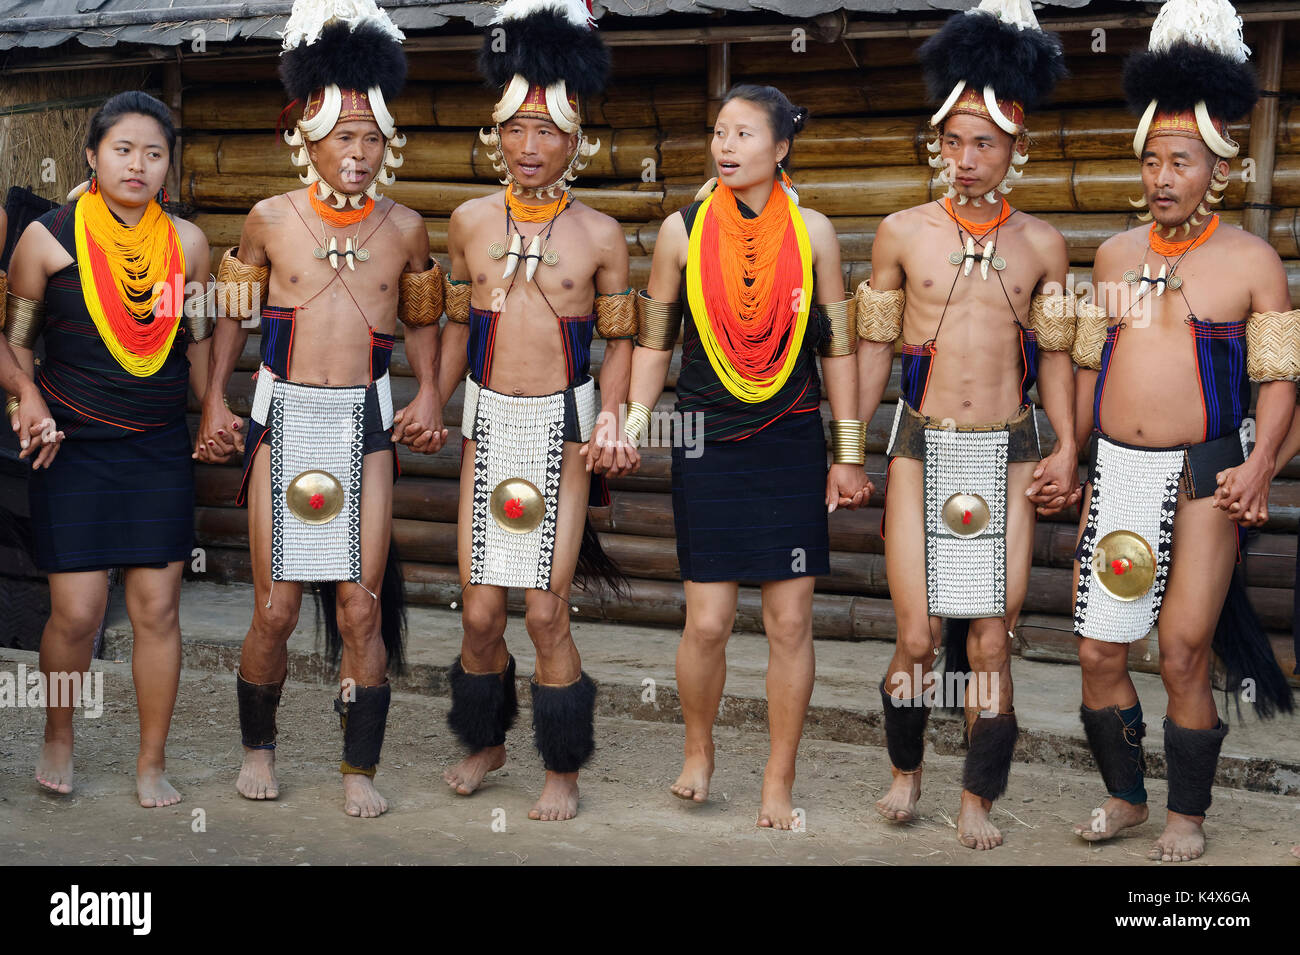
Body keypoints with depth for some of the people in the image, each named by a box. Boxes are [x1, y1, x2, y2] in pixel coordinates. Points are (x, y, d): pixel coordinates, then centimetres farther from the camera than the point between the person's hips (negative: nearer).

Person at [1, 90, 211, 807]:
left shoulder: (186, 241, 5)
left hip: (161, 449, 2)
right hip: (73, 449, -2)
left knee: (158, 609, 2)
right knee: (76, 612, -4)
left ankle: (151, 765, 16)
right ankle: (58, 736, 25)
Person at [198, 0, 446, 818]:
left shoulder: (404, 227, 4)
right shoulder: (271, 219, 1)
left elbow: (424, 320, 16)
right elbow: (232, 313, 11)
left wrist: (429, 393, 1)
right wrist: (215, 398, 2)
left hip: (366, 423, 1)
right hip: (284, 419, 0)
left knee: (361, 606, -1)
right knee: (276, 609, 0)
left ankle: (361, 770, 12)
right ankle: (259, 748, 24)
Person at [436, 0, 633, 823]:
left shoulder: (599, 235, -4)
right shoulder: (470, 222, 4)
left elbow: (620, 340, 3)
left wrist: (610, 417, -9)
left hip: (562, 429, -2)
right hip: (489, 426, 3)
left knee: (547, 613, -3)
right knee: (481, 612, 5)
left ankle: (565, 772, 15)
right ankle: (487, 744, 30)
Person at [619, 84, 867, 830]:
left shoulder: (812, 231, 2)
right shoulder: (684, 230, 2)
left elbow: (838, 344, 6)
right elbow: (656, 340, 8)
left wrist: (850, 452, 5)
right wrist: (636, 421, -3)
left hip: (792, 443, 1)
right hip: (707, 442, 0)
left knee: (791, 621, 1)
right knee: (707, 622, -2)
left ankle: (780, 786, 15)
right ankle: (699, 753, 26)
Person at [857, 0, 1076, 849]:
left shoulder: (1042, 244, 4)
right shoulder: (902, 233, 1)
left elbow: (1056, 355, 10)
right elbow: (874, 347, 6)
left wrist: (1067, 449, 0)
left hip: (1008, 457, 1)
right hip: (923, 451, -1)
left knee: (991, 644, 0)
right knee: (917, 640, -2)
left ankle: (979, 803, 16)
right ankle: (906, 772, 25)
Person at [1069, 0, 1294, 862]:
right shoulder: (1116, 254, 9)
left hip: (1202, 479, -4)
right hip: (1115, 472, 4)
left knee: (1184, 657, -1)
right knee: (1098, 651, 5)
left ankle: (1187, 816, 19)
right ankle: (1125, 798, 26)